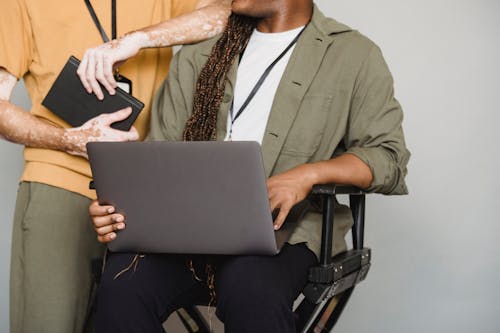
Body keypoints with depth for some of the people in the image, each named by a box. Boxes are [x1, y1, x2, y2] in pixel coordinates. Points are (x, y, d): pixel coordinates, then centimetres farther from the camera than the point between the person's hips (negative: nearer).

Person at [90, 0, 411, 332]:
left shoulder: (356, 55, 6)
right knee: (122, 284, -26)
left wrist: (308, 174, -17)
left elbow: (388, 157, 1)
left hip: (284, 225, -3)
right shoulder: (199, 55, 18)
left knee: (250, 290, -36)